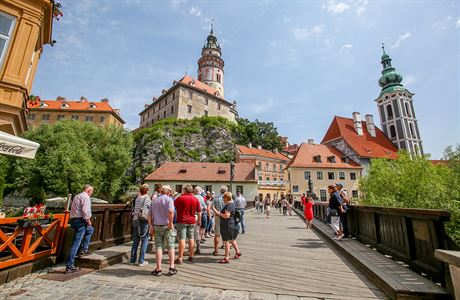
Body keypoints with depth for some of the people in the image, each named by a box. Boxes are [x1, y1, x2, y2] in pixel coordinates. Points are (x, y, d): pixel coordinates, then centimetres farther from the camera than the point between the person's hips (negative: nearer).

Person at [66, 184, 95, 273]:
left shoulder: (77, 196, 20)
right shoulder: (86, 197, -10)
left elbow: (75, 210, 22)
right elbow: (85, 211, -22)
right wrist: (88, 221, -8)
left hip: (73, 219, 10)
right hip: (80, 221, -10)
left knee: (90, 229, 27)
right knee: (76, 243, -5)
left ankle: (84, 250, 25)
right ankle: (69, 266, 0)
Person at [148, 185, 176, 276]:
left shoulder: (154, 201, 11)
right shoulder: (169, 199, -8)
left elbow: (149, 215, 9)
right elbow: (171, 212, -24)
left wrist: (151, 226, 9)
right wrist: (170, 223, -14)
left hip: (156, 226, 4)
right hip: (167, 226, -4)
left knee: (158, 247, 10)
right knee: (170, 246, 9)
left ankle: (158, 269, 15)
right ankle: (172, 267, 13)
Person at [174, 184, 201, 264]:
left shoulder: (181, 198, -12)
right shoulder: (196, 199, 1)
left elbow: (173, 205, 4)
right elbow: (199, 211, 7)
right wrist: (199, 220, 20)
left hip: (182, 221, -4)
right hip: (192, 221, 4)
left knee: (182, 239, -1)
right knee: (191, 238, 14)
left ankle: (180, 258, 2)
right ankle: (191, 256, 24)